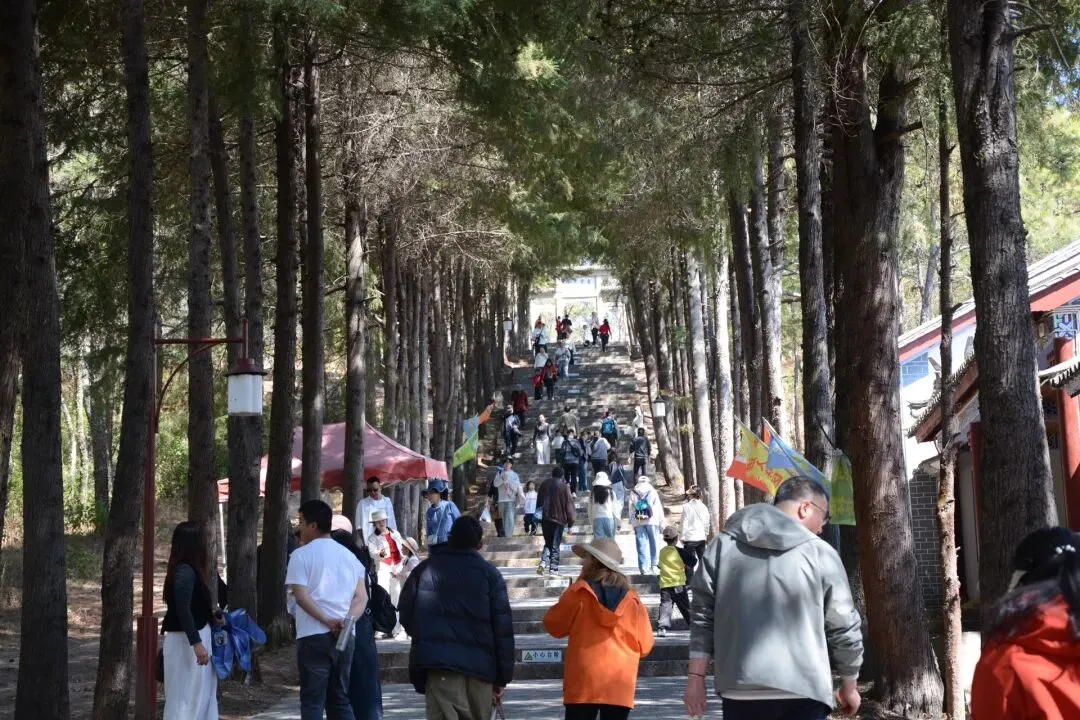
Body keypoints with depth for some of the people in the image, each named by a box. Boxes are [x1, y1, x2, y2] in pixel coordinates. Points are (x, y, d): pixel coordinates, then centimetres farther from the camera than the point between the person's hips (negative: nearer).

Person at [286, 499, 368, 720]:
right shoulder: (348, 555, 13)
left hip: (314, 636, -5)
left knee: (313, 701, -1)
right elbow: (362, 597, 5)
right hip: (345, 637, 5)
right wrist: (348, 620, -7)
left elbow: (301, 596, -14)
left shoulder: (302, 555, -3)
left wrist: (328, 621, -13)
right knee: (340, 698, 13)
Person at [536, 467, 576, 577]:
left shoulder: (544, 484, 9)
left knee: (548, 543, 15)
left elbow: (539, 502, 15)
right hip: (558, 518, -4)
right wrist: (570, 523, 1)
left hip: (544, 518, 4)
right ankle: (553, 569, -4)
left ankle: (543, 562, -7)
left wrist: (539, 518, 24)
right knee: (555, 545, 2)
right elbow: (569, 505, -5)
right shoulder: (564, 486, -5)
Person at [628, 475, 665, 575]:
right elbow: (659, 508, 3)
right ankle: (654, 565, -1)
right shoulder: (653, 492, 4)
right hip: (652, 521, -1)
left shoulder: (632, 494, 8)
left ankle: (644, 568, -2)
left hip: (638, 522, 1)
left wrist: (632, 523, 11)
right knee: (654, 544, 5)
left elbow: (630, 509, 7)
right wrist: (662, 522, 8)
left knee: (642, 545, 1)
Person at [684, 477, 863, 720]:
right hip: (802, 691, -3)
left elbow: (702, 614, 5)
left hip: (738, 689, 3)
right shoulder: (821, 554, 0)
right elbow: (844, 629, 4)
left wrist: (696, 676, 7)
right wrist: (849, 686, 17)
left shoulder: (722, 545, 9)